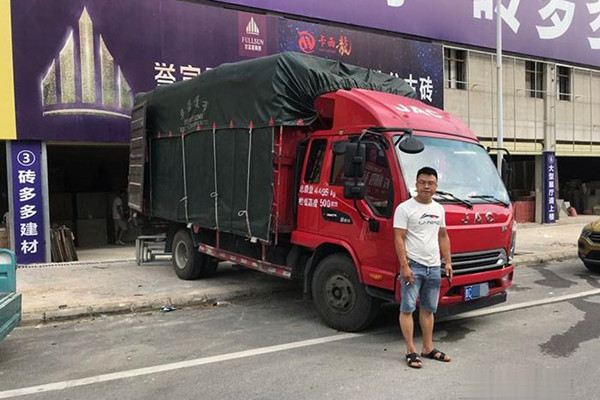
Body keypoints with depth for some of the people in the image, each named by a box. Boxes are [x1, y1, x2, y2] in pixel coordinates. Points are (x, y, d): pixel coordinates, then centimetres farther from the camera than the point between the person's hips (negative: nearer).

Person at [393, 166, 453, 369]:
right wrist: (404, 266, -19)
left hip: (434, 267, 7)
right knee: (408, 308, -3)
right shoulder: (405, 208, -8)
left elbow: (443, 236, 19)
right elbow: (399, 238, -13)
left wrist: (448, 262, 12)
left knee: (428, 309, 14)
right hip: (413, 266, -7)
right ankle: (411, 351, 4)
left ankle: (428, 348, 25)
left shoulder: (439, 209, 13)